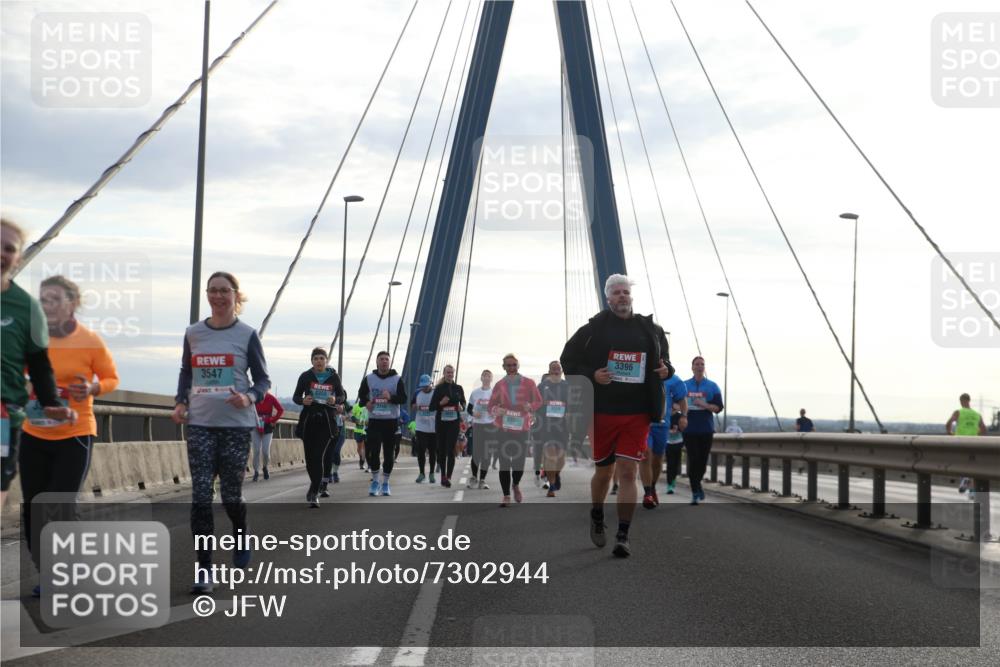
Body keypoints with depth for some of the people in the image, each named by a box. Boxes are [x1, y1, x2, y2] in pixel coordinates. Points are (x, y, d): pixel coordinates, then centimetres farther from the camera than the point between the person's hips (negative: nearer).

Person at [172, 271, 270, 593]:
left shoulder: (247, 335, -1)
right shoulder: (193, 333, 7)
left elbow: (262, 379, 3)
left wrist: (249, 397, -17)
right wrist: (181, 402, 3)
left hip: (236, 424, -2)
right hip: (200, 424, 2)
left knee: (231, 494, 5)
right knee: (200, 495, -6)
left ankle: (241, 537, 38)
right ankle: (203, 568, -2)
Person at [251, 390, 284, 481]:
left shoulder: (271, 398, -5)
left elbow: (281, 410, 0)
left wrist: (273, 420, -5)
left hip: (267, 428, 0)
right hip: (255, 429, 0)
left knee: (266, 451, -4)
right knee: (257, 451, -5)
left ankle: (265, 467, 24)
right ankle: (256, 472, 5)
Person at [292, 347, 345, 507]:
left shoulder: (334, 377, 3)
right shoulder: (306, 376, 3)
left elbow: (342, 395, 13)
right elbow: (295, 397, 8)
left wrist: (336, 400, -9)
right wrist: (303, 401, -14)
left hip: (327, 421, -2)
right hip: (308, 420, 2)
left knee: (318, 456, -13)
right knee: (310, 458, 7)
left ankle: (314, 493, -12)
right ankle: (319, 485, 32)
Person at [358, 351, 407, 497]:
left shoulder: (397, 379, -1)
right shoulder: (369, 378, 5)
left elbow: (403, 399, -6)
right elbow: (361, 395, 17)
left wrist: (391, 397, -25)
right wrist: (366, 402, -5)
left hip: (391, 421, -1)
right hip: (374, 420, 1)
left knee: (388, 453, 4)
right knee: (373, 452, -4)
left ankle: (385, 483, 16)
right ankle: (375, 481, 12)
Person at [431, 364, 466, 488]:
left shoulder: (458, 388, 7)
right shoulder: (439, 388, 3)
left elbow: (463, 402, 16)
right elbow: (432, 406, 3)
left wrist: (462, 407, -7)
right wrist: (440, 403, -16)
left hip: (454, 422, 0)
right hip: (441, 422, 0)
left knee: (451, 450, -10)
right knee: (441, 449, 5)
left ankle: (448, 477, -14)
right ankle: (443, 475, 19)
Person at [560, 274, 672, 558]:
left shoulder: (650, 329, 8)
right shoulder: (594, 329, 0)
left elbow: (665, 360, 22)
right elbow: (568, 360, 5)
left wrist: (666, 370, -1)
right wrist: (591, 375, -12)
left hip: (637, 415, 1)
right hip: (602, 413, -1)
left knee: (628, 473, -6)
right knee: (603, 472, 10)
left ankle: (623, 537, -3)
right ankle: (597, 518, 37)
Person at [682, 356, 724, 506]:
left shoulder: (712, 386, 5)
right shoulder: (684, 385, 8)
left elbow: (719, 407, -1)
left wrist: (705, 405, -17)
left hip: (706, 429, 1)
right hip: (689, 429, -1)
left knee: (703, 460, 6)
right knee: (693, 460, -7)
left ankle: (696, 484, 31)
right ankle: (696, 492, -1)